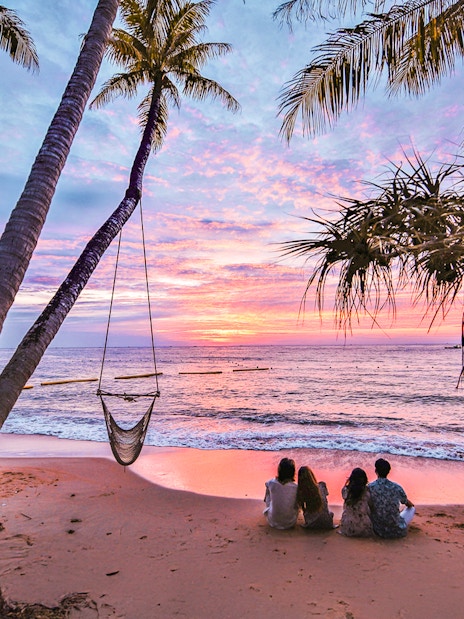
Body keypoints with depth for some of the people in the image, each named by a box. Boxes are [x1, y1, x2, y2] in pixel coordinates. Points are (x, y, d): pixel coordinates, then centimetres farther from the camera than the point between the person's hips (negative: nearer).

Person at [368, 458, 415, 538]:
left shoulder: (370, 487, -11)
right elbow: (408, 504, 11)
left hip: (378, 531, 1)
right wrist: (411, 505, 37)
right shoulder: (396, 487, -9)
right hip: (397, 531, -1)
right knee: (412, 509, 23)